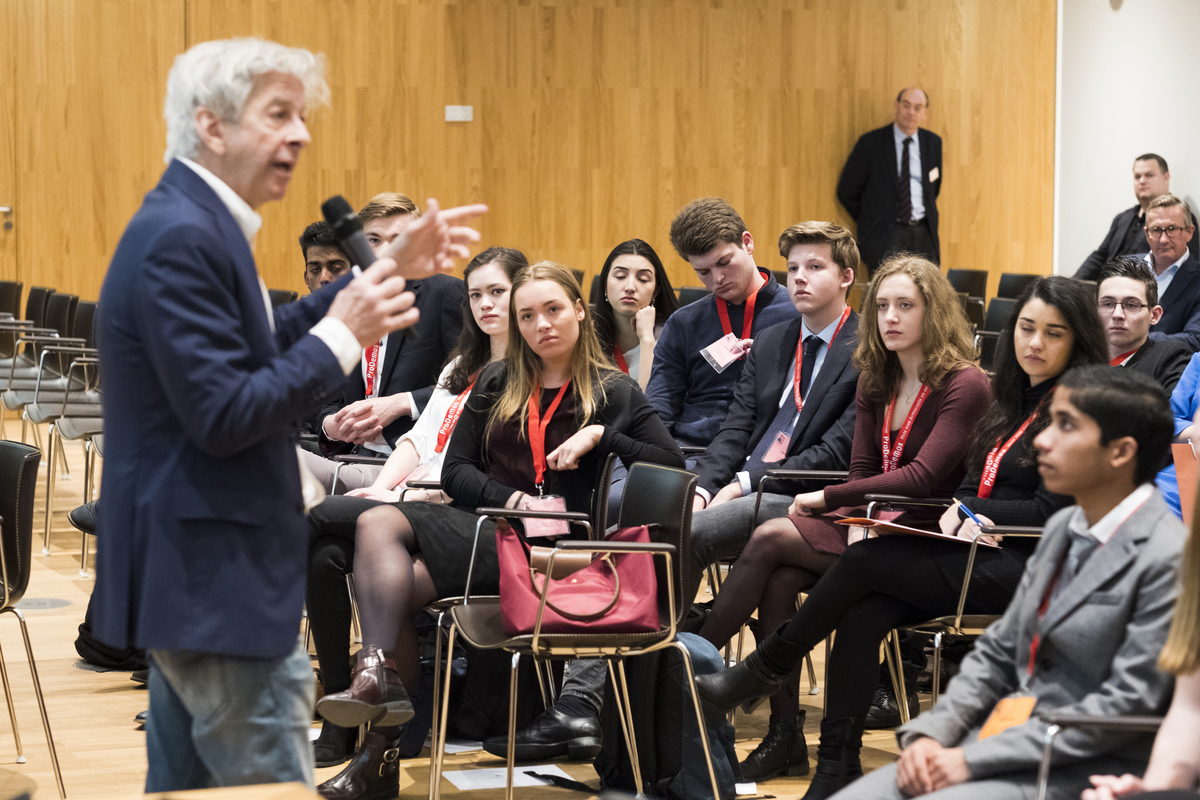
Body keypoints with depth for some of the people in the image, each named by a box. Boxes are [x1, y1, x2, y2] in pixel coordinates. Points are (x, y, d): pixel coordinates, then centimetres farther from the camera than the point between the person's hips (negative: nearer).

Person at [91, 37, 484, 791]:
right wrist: (341, 336, -17)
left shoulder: (194, 223, 12)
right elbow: (223, 415, -24)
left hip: (191, 573, 11)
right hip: (215, 582, -11)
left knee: (183, 783, 16)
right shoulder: (181, 239, -21)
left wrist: (385, 275, 12)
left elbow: (269, 343, 17)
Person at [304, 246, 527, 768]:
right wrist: (379, 487, 2)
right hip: (409, 501, 7)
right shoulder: (462, 367, 28)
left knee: (324, 519, -25)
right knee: (327, 556, -23)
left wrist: (409, 494, -16)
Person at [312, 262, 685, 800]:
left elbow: (673, 463, 1)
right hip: (479, 518, 5)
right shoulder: (495, 384, 21)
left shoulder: (613, 393, 11)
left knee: (393, 586, -27)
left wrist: (600, 435, -10)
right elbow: (455, 471, 12)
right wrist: (515, 499, -6)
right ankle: (379, 673, -43)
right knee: (377, 523, -29)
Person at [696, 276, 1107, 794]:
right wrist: (963, 515, -3)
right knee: (862, 613, -19)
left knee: (864, 560, -19)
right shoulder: (1016, 401, 19)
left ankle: (764, 669, -3)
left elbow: (1053, 511, -12)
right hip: (980, 554, 7)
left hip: (1023, 568, -7)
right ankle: (836, 766, -19)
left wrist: (971, 511, -4)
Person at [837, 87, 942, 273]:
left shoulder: (933, 142, 11)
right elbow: (846, 192, 3)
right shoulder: (870, 143, -1)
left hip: (924, 236, 4)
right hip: (885, 236, -4)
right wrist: (870, 222, 4)